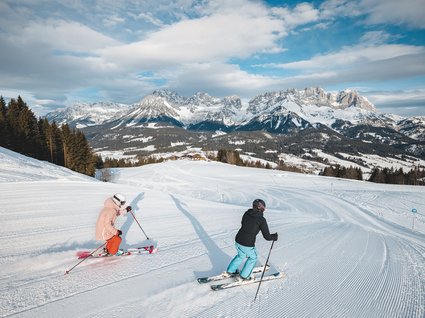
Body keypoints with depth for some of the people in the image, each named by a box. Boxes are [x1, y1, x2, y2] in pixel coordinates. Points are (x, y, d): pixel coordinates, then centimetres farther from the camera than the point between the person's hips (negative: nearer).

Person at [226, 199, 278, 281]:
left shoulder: (246, 213, 0)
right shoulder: (261, 220, -16)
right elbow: (267, 236, -12)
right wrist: (274, 237, 7)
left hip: (237, 241, 6)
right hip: (248, 245, -5)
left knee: (241, 255, 33)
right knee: (253, 258, 25)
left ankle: (230, 271, 44)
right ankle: (243, 276, 32)